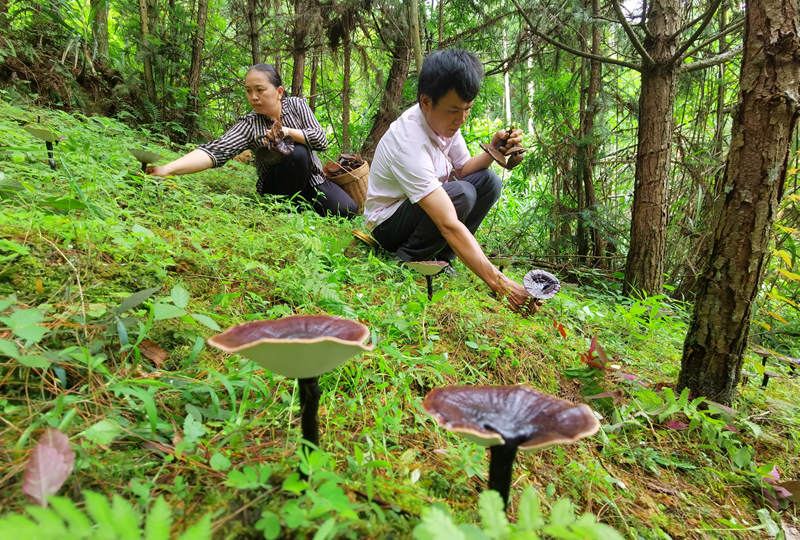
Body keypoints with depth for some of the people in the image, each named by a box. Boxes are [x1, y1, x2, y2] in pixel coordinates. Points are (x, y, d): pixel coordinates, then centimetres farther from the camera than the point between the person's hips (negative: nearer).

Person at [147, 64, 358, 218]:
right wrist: (167, 169, -44)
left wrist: (289, 132, -27)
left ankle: (307, 204, 12)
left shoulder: (297, 105, -5)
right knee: (297, 152, -33)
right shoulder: (249, 125, -15)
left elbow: (321, 140, -13)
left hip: (313, 179, 4)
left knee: (347, 210, -19)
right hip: (277, 188, -4)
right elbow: (215, 151, -30)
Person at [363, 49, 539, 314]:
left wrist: (492, 151, -16)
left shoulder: (445, 119, -9)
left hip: (424, 204, 8)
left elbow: (462, 169, 6)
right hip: (388, 222, -8)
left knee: (489, 181, -8)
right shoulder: (409, 142, -34)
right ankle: (407, 261, -13)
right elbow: (449, 225, -41)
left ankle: (440, 260, -5)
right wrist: (498, 281, -45)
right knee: (461, 194, -31)